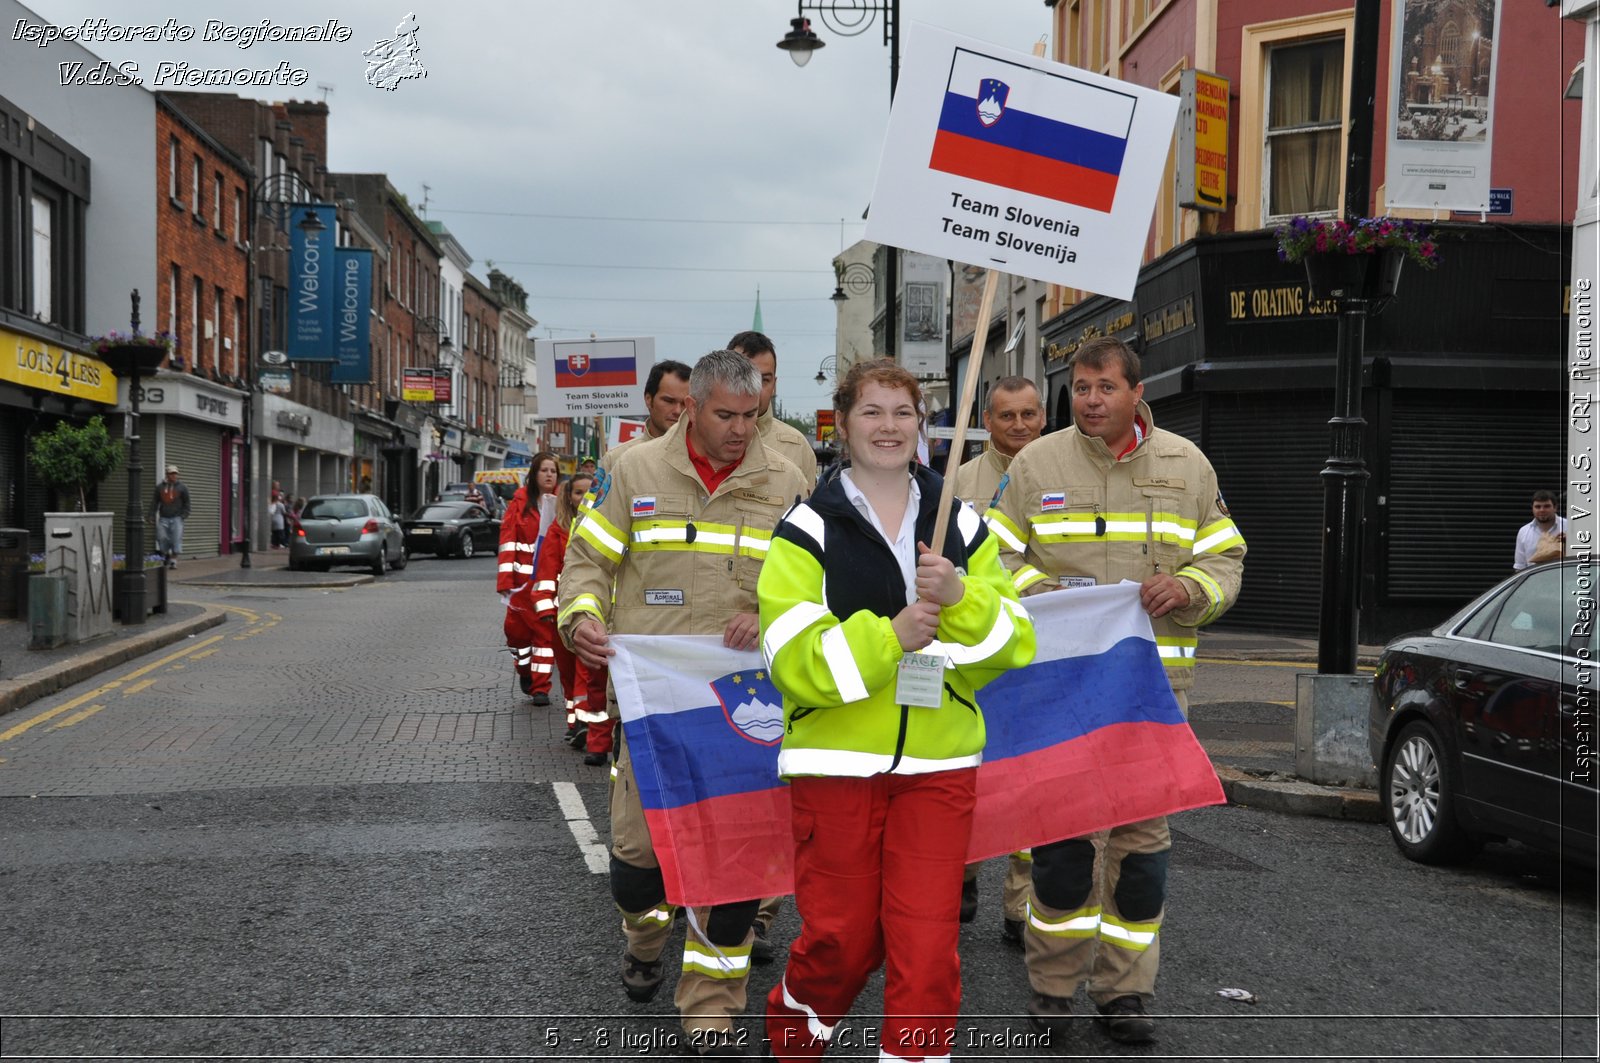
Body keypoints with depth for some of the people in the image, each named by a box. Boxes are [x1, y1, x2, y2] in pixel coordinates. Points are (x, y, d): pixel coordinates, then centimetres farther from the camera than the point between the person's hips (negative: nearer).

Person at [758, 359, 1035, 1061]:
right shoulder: (808, 531, -1)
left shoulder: (963, 527, 9)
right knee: (842, 940, 7)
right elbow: (794, 661, -10)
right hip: (838, 761, -2)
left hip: (939, 764, 2)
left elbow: (1014, 644, 3)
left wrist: (962, 595, -15)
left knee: (928, 947, -1)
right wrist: (888, 635, -22)